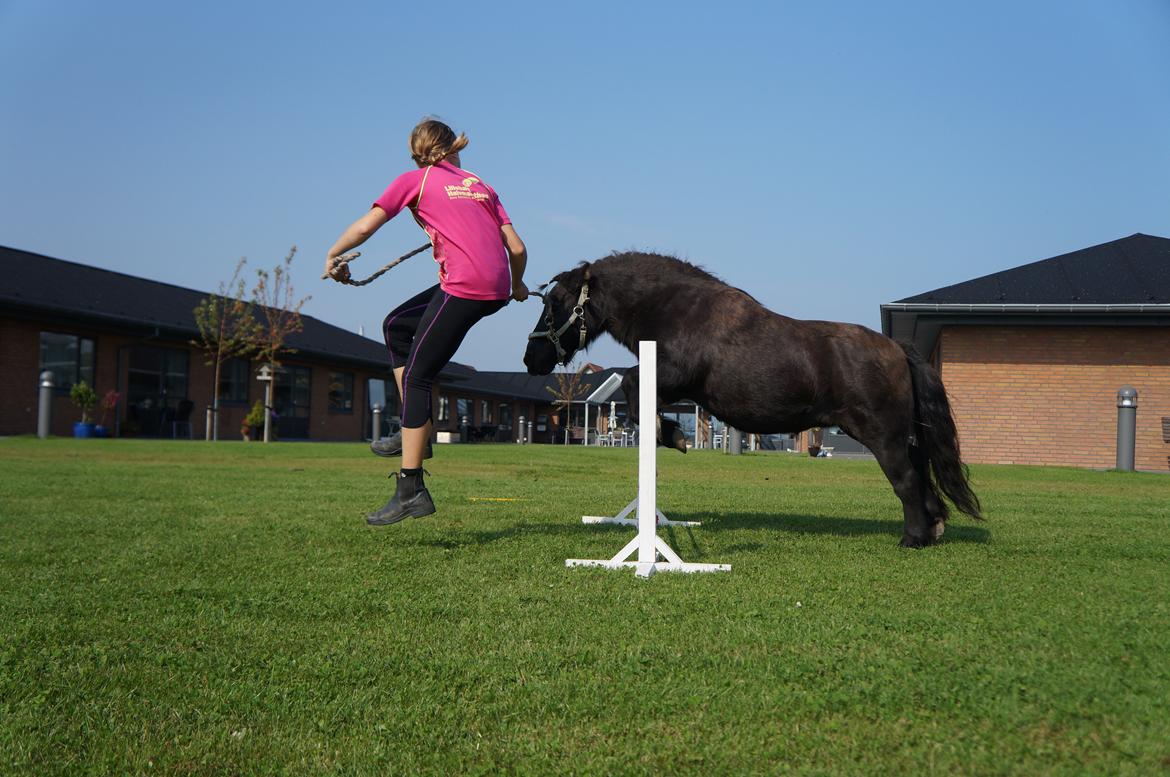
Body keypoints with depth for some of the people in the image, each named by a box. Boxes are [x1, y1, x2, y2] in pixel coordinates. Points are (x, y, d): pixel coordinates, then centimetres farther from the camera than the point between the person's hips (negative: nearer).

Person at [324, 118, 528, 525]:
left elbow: (364, 227, 4)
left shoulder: (415, 180, 9)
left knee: (416, 377, -2)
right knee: (397, 325, 23)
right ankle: (416, 430, 20)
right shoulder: (480, 185, 23)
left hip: (465, 285, -7)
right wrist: (516, 285, 32)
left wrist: (333, 256, 21)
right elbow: (516, 248, 14)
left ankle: (411, 489, -7)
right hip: (497, 288, 7)